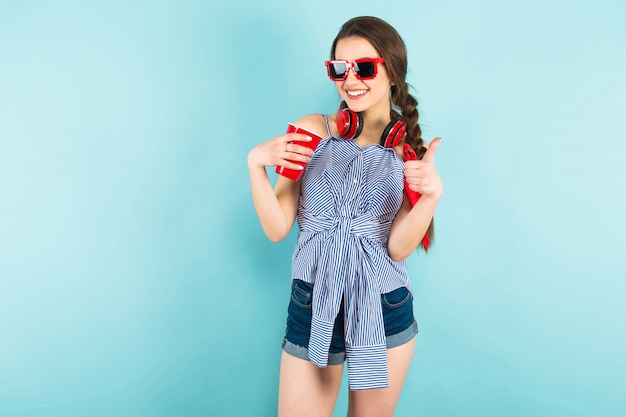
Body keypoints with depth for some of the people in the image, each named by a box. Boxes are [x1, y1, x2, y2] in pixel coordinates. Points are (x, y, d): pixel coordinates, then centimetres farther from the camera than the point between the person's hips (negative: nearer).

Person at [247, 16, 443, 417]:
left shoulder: (410, 150, -1)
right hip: (313, 305, -1)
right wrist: (256, 164, -21)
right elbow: (277, 229, -8)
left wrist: (431, 194, -24)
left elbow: (398, 248, -9)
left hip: (386, 311, 2)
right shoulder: (312, 132, -5)